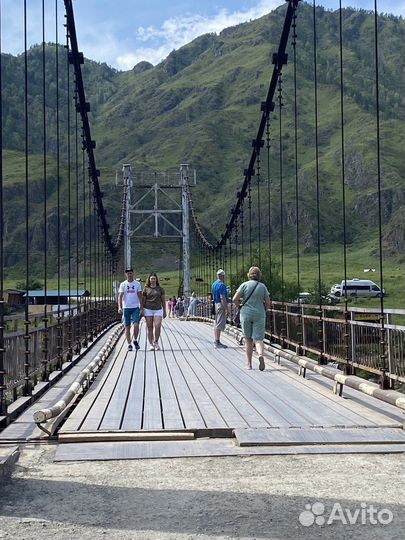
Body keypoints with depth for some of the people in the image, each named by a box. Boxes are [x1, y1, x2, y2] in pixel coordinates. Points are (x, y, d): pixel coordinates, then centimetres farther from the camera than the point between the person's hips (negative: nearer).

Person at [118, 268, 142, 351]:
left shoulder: (137, 284, 5)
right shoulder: (123, 284, 2)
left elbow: (140, 296, 7)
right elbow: (120, 296, -3)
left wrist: (141, 307, 2)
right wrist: (120, 307, -16)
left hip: (136, 307, 0)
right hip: (126, 308, 0)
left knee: (136, 325, -13)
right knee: (127, 327, 3)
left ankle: (135, 340, 9)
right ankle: (129, 344, 11)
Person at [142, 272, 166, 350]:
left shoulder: (160, 289, 8)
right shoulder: (146, 289, 6)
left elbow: (163, 301, 11)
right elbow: (143, 301, 7)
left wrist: (164, 311, 8)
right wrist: (142, 311, 2)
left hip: (158, 310, 0)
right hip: (148, 310, 0)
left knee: (158, 326, -15)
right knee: (150, 328, 0)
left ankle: (156, 342, 4)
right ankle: (151, 344, 6)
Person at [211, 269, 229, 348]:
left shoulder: (214, 284, 13)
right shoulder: (221, 285, -17)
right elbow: (222, 298, -22)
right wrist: (226, 308, -21)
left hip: (216, 304, 10)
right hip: (221, 305, -10)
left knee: (216, 323, 14)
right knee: (220, 324, -7)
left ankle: (216, 340, 20)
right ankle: (217, 342, -7)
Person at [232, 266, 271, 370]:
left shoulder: (245, 285, -1)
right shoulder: (263, 286, 3)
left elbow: (235, 299, -7)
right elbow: (268, 303, 3)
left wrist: (239, 307, 10)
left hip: (246, 314, 0)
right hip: (259, 315, 0)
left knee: (248, 340, 11)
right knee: (258, 339, -1)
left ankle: (249, 364, 14)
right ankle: (261, 355, -30)